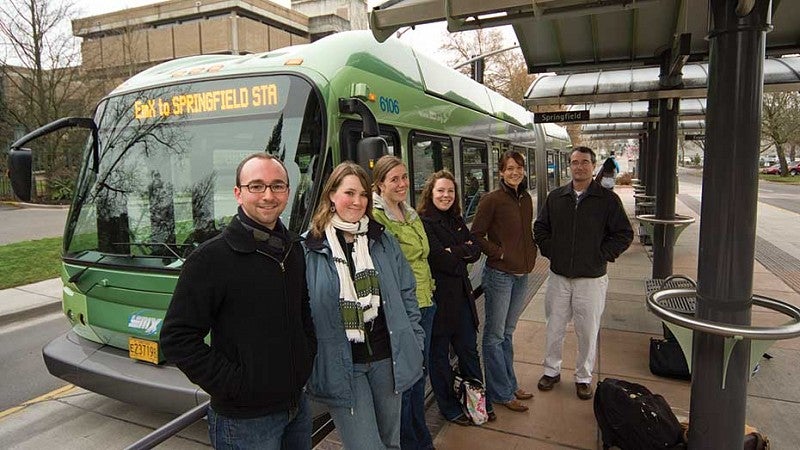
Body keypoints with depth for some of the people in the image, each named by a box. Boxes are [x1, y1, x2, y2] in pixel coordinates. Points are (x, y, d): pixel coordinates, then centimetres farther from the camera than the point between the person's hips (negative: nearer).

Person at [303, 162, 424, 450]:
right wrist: (307, 363, -3)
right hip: (341, 366, -3)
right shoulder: (310, 249, -7)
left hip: (387, 358, 4)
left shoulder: (384, 241, 3)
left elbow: (406, 295, 8)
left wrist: (415, 345, 6)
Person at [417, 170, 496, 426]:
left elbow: (475, 251, 4)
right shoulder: (423, 222, -13)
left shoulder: (456, 220, 12)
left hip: (461, 294, 7)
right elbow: (439, 258, -22)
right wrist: (463, 253, -7)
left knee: (468, 349, 16)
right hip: (438, 296, -7)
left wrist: (454, 251, -13)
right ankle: (449, 408, 26)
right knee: (439, 354, 9)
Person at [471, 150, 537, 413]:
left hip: (522, 275, 7)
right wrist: (499, 253, -16)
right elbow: (476, 235, -11)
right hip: (499, 275, -7)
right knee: (495, 335, 4)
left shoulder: (526, 199, 8)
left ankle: (510, 384, 32)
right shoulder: (492, 200, -13)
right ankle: (501, 393, 17)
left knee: (508, 332, 19)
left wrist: (531, 253, 6)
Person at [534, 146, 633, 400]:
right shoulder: (555, 197, 5)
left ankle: (584, 377, 28)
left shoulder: (608, 199, -5)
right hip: (558, 277, 3)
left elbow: (624, 234, -2)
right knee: (554, 328, 13)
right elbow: (540, 228, 14)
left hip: (591, 279, -2)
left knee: (588, 332, 9)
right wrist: (550, 251, 3)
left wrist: (602, 255, -8)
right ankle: (551, 370, 31)